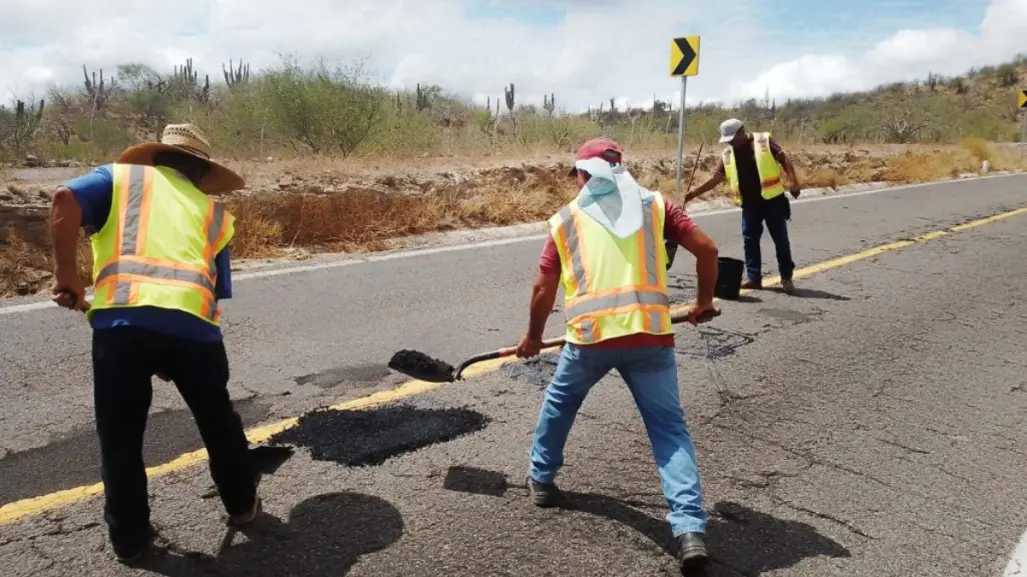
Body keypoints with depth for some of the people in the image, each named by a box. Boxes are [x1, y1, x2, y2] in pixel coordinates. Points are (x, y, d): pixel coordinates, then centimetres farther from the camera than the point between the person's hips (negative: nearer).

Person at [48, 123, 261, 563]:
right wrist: (175, 358, 28)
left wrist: (66, 272, 6)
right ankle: (242, 504, 41)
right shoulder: (212, 210, 26)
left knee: (120, 436, 18)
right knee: (218, 421, 24)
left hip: (121, 320, -1)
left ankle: (129, 538, 30)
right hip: (193, 322, 2)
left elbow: (65, 200, -1)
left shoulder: (121, 176, 21)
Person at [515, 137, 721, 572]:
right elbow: (707, 249, 6)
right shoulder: (654, 204, 13)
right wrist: (704, 302, 21)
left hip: (591, 335, 0)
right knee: (669, 427, 8)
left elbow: (544, 289, 14)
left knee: (559, 402, 27)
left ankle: (540, 478, 42)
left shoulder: (566, 219, 13)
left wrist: (533, 337, 30)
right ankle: (689, 528, -1)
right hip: (651, 333, 0)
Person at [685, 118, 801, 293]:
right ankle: (753, 277, 12)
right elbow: (715, 178, 8)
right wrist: (693, 193, 1)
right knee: (749, 239, 3)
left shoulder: (764, 141, -5)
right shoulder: (727, 154, 6)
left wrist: (793, 181, -19)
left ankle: (787, 277, 11)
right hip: (749, 203, 4)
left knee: (781, 239, 1)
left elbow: (784, 159, -6)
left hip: (772, 199, -4)